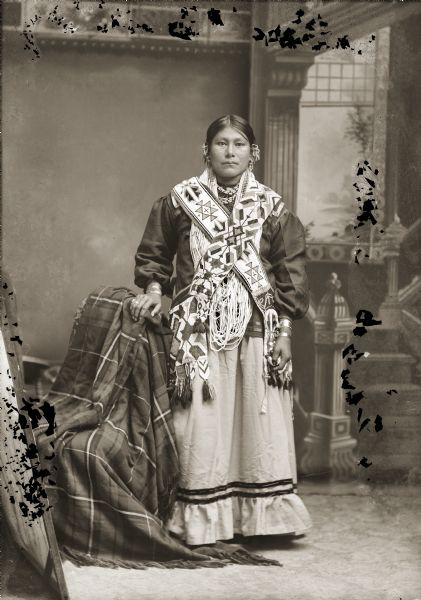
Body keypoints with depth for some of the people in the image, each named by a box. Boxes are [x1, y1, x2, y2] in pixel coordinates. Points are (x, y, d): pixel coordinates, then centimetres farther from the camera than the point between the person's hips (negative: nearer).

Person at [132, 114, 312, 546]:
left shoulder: (270, 206, 5)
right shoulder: (180, 200, 4)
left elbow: (290, 271, 6)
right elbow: (154, 252, 15)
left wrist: (284, 331, 0)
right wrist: (153, 288, -3)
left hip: (258, 330, 1)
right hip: (199, 329, -1)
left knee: (261, 421, 1)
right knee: (201, 425, -1)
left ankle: (264, 514, 11)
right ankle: (201, 520, 8)